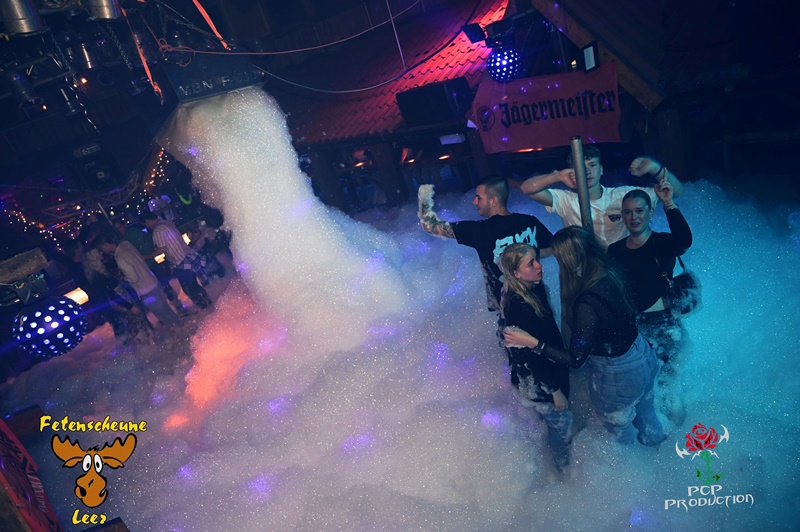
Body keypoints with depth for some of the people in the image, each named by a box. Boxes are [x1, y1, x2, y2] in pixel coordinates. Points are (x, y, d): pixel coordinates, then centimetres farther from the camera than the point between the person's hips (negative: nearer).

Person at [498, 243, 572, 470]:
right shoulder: (517, 306, -36)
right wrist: (555, 390, -18)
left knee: (556, 421, 31)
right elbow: (530, 353, -28)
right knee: (561, 422, 16)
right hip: (536, 381, -8)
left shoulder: (534, 289, -9)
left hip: (548, 366, 8)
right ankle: (564, 466, 45)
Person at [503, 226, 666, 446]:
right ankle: (653, 440, 65)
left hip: (618, 376, -6)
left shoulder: (586, 305, -38)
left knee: (619, 427, 27)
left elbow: (576, 359, -29)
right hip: (643, 355, 6)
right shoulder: (609, 275, -16)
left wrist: (532, 343, -29)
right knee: (644, 409, 36)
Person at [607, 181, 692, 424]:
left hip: (664, 325, -3)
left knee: (667, 383, 7)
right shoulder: (615, 250, -1)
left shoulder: (663, 243, -11)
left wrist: (669, 204, -42)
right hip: (631, 326, 4)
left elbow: (685, 240, -36)